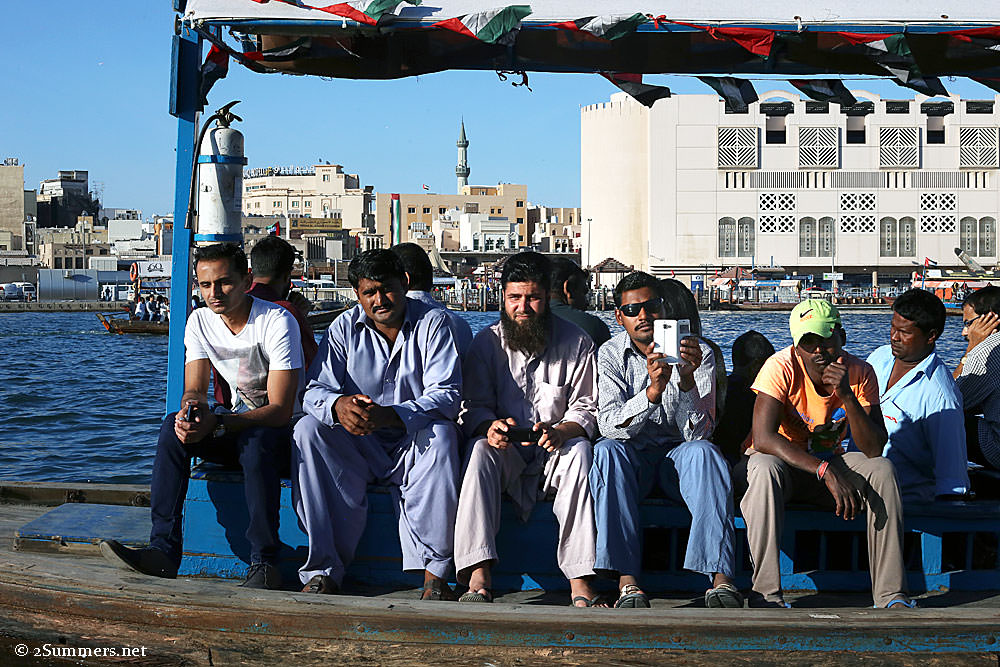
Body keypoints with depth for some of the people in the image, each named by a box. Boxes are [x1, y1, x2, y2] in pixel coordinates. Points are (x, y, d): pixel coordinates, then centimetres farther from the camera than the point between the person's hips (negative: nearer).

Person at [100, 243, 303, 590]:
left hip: (283, 429, -6)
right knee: (174, 426, -21)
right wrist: (192, 406, -29)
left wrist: (217, 424, -35)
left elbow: (281, 410, -24)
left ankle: (264, 562, -30)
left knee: (256, 441, -39)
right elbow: (195, 389, -2)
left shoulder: (277, 321, -19)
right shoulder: (200, 322, 1)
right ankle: (163, 551, -27)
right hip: (236, 421, 6)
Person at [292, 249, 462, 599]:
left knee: (440, 433, -34)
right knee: (307, 430, -24)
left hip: (414, 444, -2)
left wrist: (390, 415, -33)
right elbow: (316, 390, -4)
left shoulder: (433, 322, -4)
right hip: (358, 447, 3)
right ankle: (324, 570, -28)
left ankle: (434, 572, -34)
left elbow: (447, 394, -15)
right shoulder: (345, 327, 4)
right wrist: (338, 406, -31)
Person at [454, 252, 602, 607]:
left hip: (555, 449, 0)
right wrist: (490, 426, -23)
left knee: (579, 451, -34)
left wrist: (562, 431, -22)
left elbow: (586, 409, 1)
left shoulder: (576, 342, 3)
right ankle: (479, 577, -41)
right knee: (481, 449, -33)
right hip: (505, 451, 1)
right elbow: (475, 408, 2)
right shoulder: (486, 342, 5)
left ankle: (580, 580, -38)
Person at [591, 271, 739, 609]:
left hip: (678, 453, 0)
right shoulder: (610, 354, -2)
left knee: (704, 452, -33)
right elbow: (609, 425, -17)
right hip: (632, 457, 0)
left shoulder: (698, 353, -4)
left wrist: (687, 381, -31)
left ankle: (721, 578, -42)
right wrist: (653, 390, -33)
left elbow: (698, 432, -13)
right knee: (606, 451, -33)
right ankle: (627, 581, -39)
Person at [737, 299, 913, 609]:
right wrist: (826, 471, -40)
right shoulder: (782, 367, -22)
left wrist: (847, 395, -33)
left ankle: (891, 593, -23)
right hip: (779, 460, -3)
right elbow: (763, 438, -33)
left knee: (882, 469, -24)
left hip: (829, 461, 4)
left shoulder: (860, 373, -11)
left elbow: (874, 449, -19)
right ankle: (765, 594, -35)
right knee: (765, 468, -38)